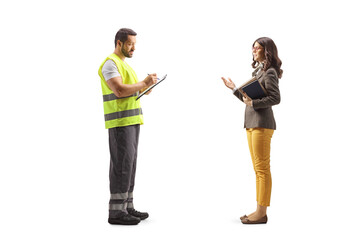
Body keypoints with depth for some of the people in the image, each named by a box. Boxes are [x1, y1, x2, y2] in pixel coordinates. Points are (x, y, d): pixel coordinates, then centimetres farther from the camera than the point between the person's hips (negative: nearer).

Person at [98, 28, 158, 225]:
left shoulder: (123, 64, 23)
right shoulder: (110, 64, -10)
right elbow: (120, 91, -22)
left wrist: (144, 88, 4)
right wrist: (144, 83, -15)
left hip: (131, 121, 10)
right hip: (120, 122, -10)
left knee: (129, 164, 9)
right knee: (122, 164, -10)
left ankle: (127, 207, 15)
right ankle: (116, 212, -5)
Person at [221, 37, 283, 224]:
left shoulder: (270, 72, -6)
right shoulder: (258, 71, 21)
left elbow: (276, 98, -16)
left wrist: (253, 103, -21)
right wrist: (234, 89, 19)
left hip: (262, 124, -10)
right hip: (251, 124, 10)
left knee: (262, 169, -6)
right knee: (258, 169, 11)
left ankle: (262, 213, 0)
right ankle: (259, 211, 17)